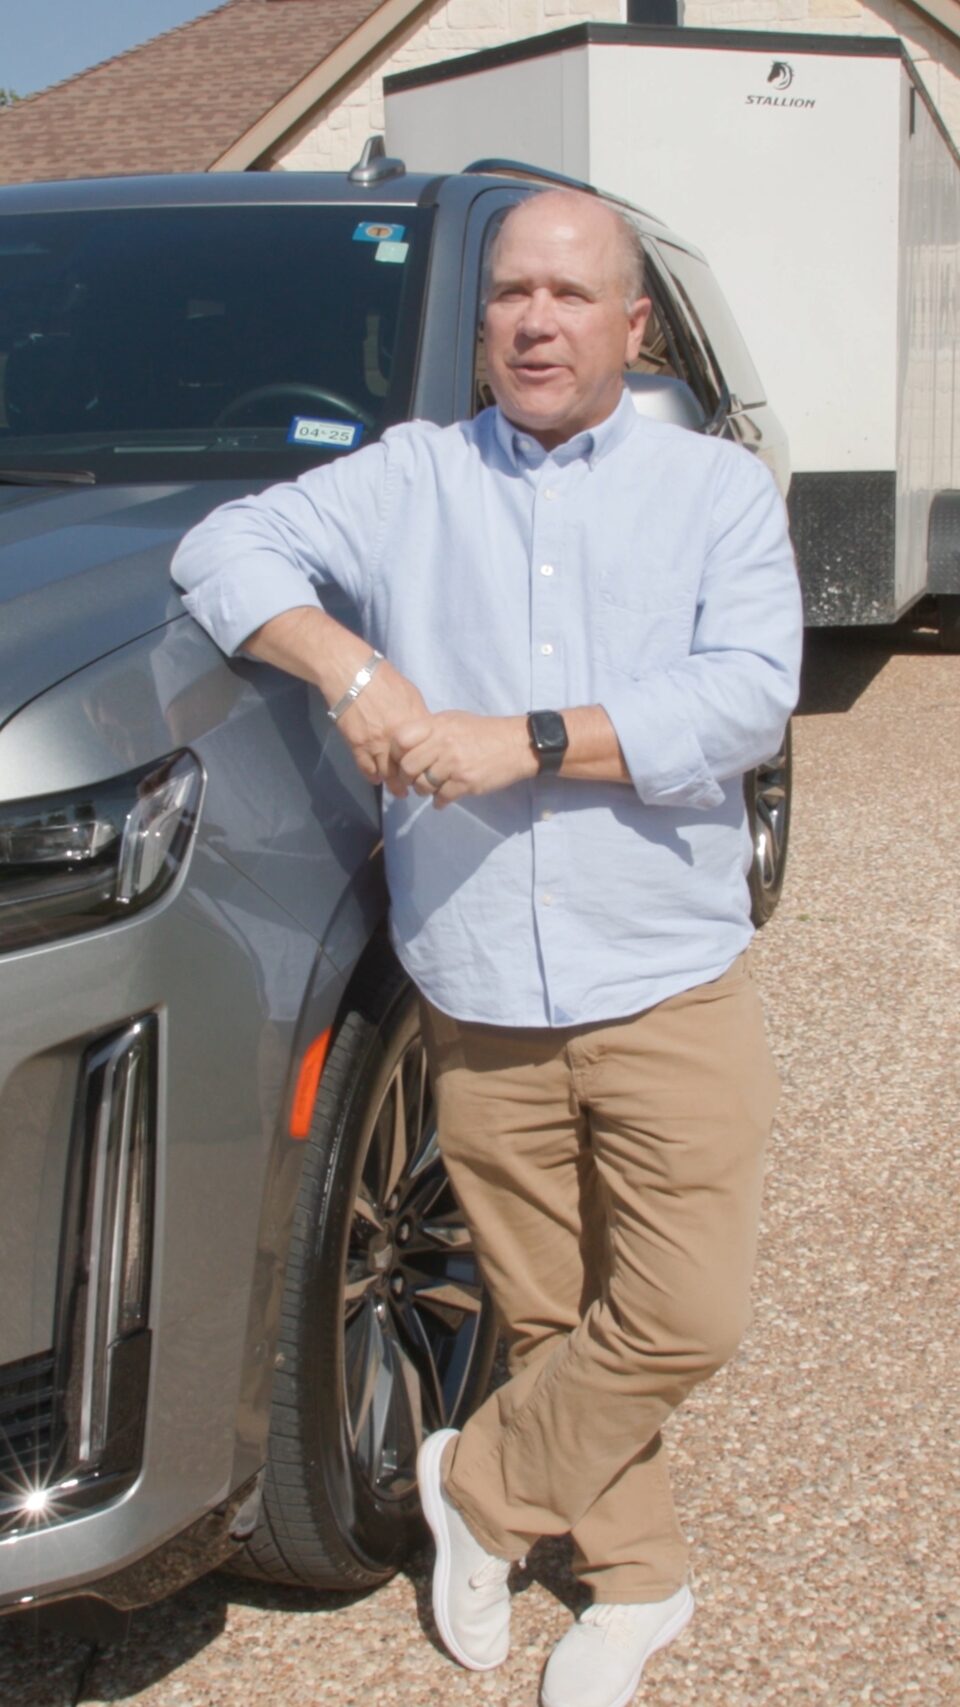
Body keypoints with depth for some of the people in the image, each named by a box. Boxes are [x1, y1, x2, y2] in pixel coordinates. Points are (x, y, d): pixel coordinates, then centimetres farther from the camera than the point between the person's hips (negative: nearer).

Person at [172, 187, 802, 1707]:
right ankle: (636, 1581, 31)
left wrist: (527, 741, -20)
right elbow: (229, 543, 5)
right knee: (552, 1321, 11)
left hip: (671, 993, -1)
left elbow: (749, 696, -10)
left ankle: (480, 1486, 23)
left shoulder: (719, 489, 3)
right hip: (480, 1005, 2)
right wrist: (346, 662, -13)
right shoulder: (411, 480, 9)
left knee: (683, 1320, -1)